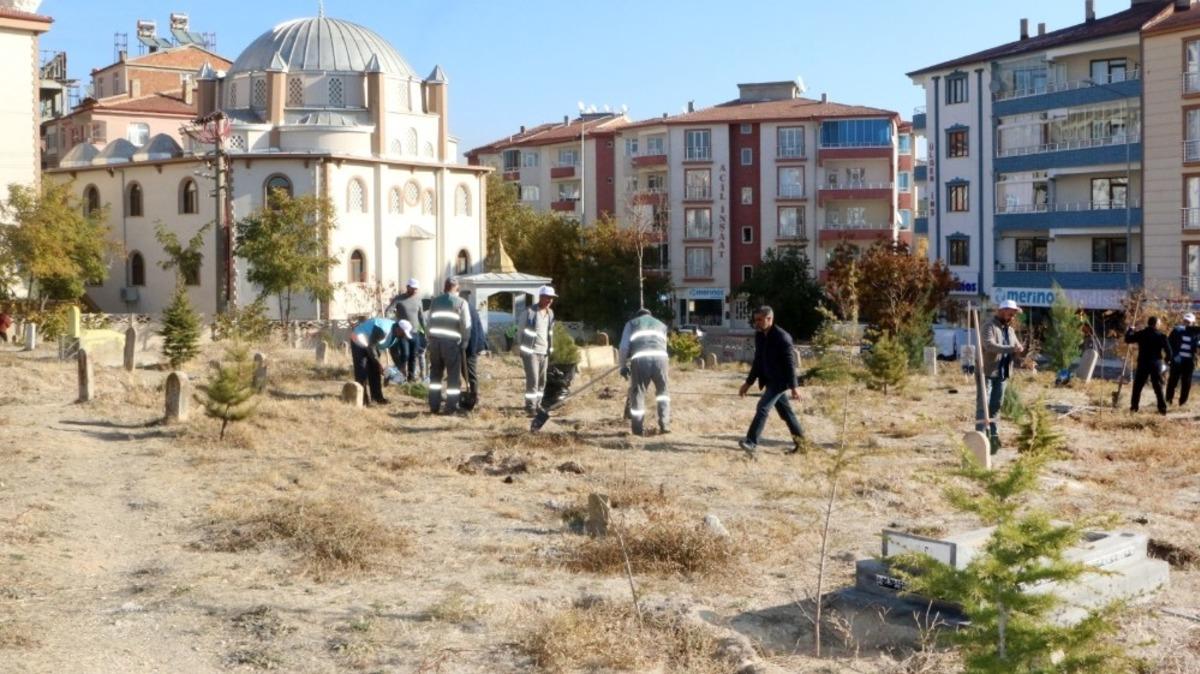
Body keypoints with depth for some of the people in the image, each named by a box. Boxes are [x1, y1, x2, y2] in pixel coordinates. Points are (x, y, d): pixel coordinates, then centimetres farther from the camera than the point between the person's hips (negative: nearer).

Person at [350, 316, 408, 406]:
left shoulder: (395, 335, -6)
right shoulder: (383, 330, -35)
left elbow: (395, 352, 4)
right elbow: (370, 346, -33)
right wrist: (379, 363, -32)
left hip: (372, 345, 9)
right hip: (359, 342, -9)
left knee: (375, 371, 8)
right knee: (362, 371, -12)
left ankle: (377, 396, 14)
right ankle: (363, 398, -12)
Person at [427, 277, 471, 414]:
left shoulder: (435, 301, 12)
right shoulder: (461, 303, 0)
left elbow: (430, 321, 9)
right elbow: (466, 325, -5)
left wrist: (432, 338, 12)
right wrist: (464, 340, 9)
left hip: (434, 340, 4)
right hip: (452, 342, -4)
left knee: (435, 374, 15)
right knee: (453, 375, 5)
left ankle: (434, 406, 18)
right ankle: (451, 407, 4)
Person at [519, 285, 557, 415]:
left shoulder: (550, 313, 8)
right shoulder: (529, 312, -11)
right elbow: (522, 331, -5)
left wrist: (550, 348, 14)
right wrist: (522, 350, -6)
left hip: (544, 352, 7)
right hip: (531, 351, -7)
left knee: (542, 380, 11)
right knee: (532, 380, -11)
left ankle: (537, 405, 20)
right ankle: (530, 407, -8)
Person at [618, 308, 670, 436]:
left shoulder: (632, 323, 26)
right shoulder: (661, 324, 34)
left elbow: (624, 347, 14)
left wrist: (623, 366, 21)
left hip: (640, 358, -2)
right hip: (660, 357, 2)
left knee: (637, 393, 9)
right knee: (662, 391, 20)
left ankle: (639, 429, 9)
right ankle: (665, 424, 13)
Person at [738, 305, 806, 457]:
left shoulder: (782, 337, -17)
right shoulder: (759, 335, 6)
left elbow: (790, 363, -17)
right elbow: (758, 361, 15)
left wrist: (793, 388, -19)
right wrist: (748, 383, 15)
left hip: (780, 381, -8)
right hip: (770, 380, 8)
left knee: (763, 407, -16)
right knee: (785, 412, 14)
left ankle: (751, 442, -16)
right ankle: (801, 443, 24)